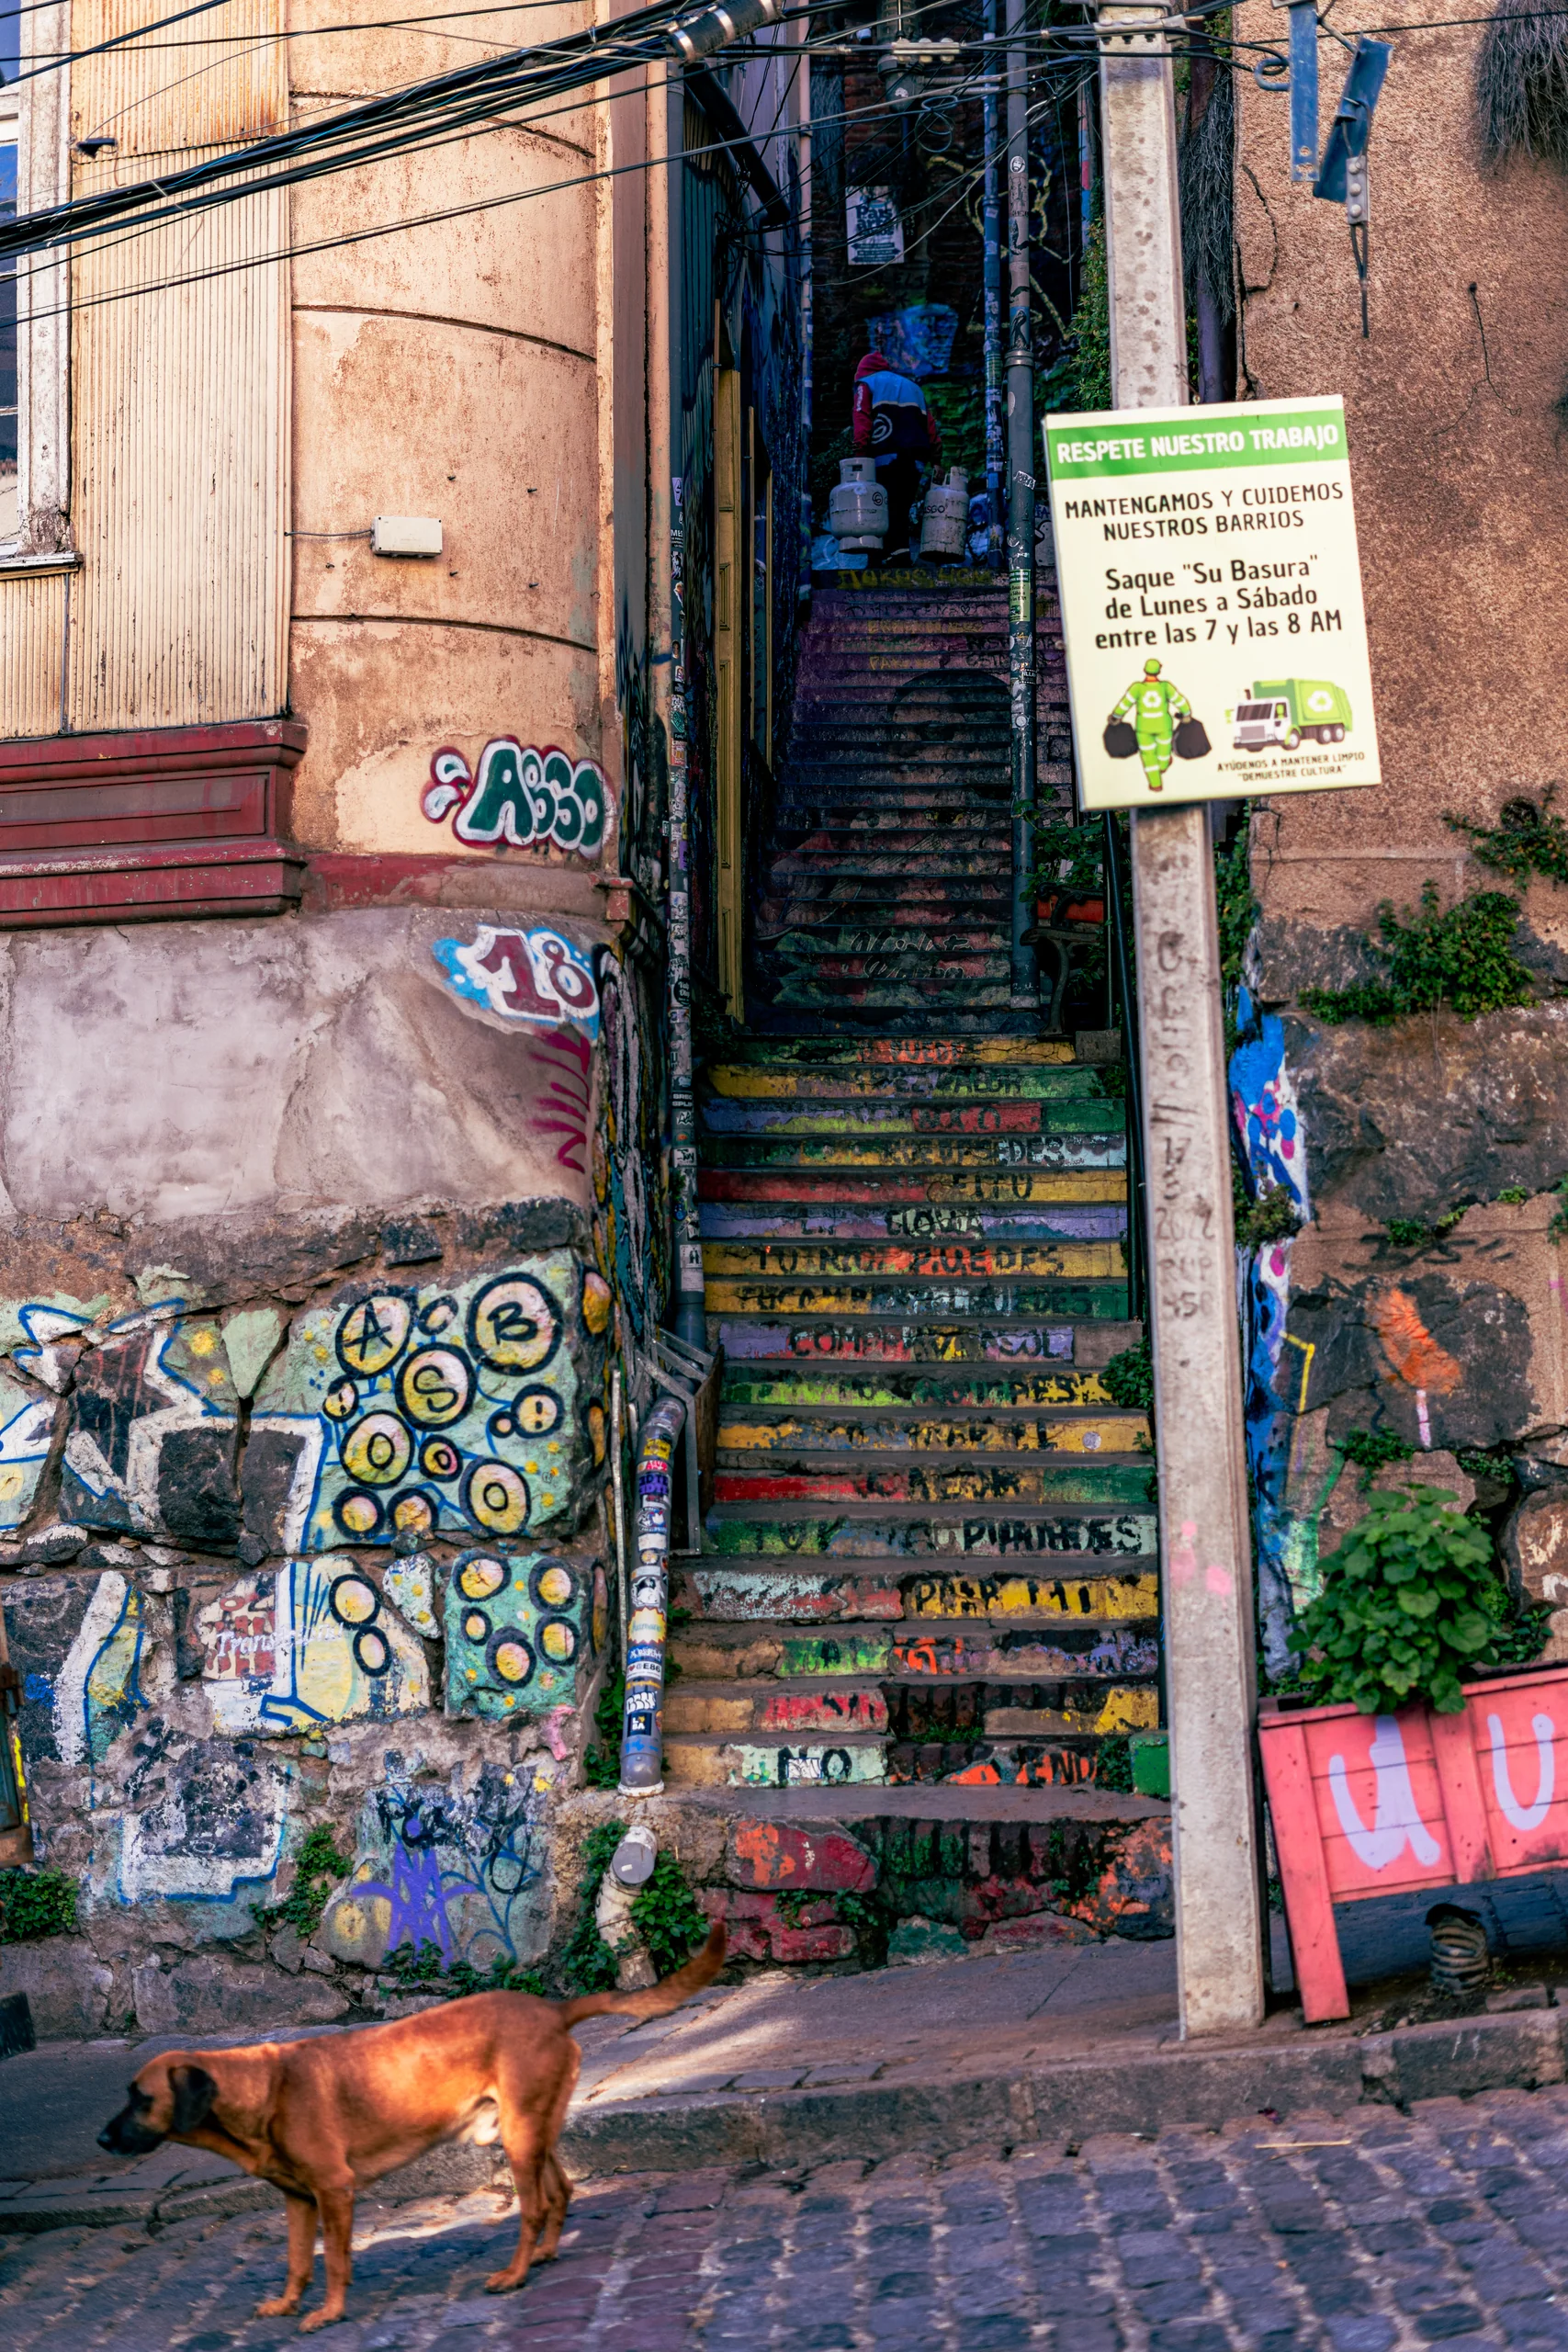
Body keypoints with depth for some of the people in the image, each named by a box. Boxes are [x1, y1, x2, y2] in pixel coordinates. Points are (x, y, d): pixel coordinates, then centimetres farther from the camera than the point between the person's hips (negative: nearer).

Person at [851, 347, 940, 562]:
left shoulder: (866, 385, 15)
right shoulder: (913, 387, 31)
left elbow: (862, 422, -2)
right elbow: (930, 426, 20)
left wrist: (860, 456, -9)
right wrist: (935, 459, 14)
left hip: (886, 458, -5)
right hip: (915, 461, 5)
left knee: (885, 510, -10)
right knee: (901, 510, 9)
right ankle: (901, 551, -1)